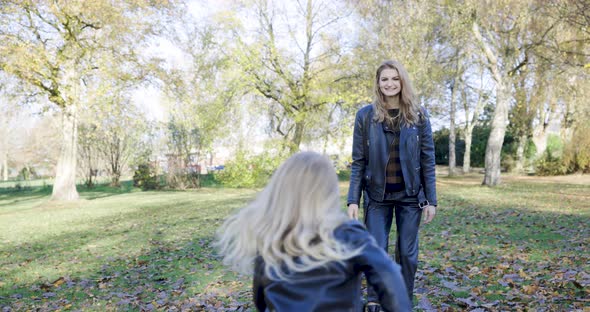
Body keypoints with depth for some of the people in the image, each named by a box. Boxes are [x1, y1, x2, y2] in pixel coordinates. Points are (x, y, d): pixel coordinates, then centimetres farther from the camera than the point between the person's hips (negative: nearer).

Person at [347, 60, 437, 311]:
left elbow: (428, 160, 0)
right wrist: (353, 200, -7)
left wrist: (431, 200, -3)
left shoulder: (419, 115, -1)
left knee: (407, 253, 8)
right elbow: (358, 162, -2)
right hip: (377, 196, -1)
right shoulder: (366, 115, -3)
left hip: (410, 195, 1)